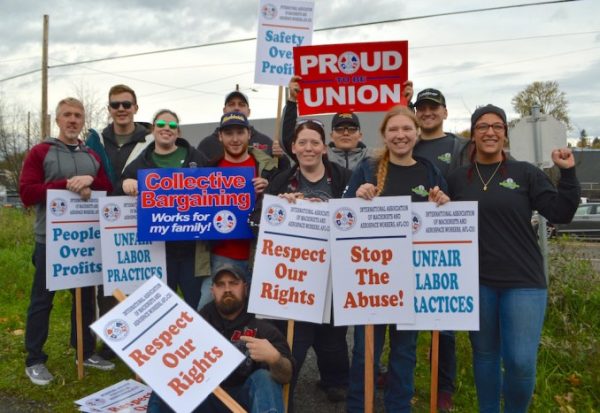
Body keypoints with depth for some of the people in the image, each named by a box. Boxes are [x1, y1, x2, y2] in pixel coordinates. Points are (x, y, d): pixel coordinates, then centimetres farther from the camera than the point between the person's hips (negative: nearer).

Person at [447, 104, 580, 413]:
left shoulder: (525, 173, 2)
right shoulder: (457, 179, 6)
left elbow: (561, 213, -3)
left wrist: (567, 172, -10)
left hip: (523, 281, -1)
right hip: (475, 281, 2)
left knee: (521, 361, -5)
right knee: (484, 354, 15)